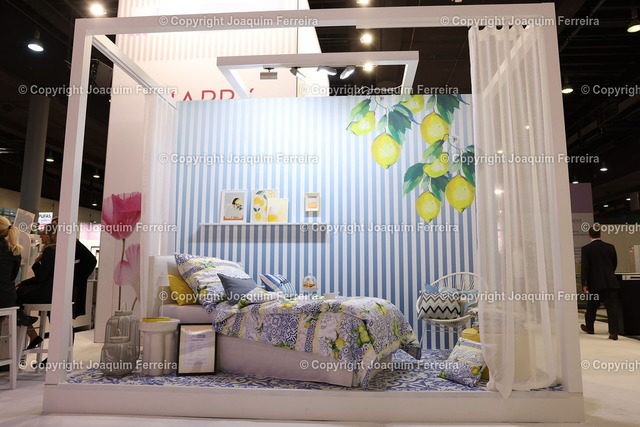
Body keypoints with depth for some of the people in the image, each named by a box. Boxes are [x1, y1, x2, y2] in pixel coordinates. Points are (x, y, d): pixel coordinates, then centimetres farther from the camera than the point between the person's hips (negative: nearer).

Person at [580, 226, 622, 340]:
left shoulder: (586, 249, -6)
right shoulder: (610, 247, 5)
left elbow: (585, 267, -9)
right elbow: (615, 264, 15)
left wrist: (584, 284, -7)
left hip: (595, 283, -2)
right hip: (610, 282, 2)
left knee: (592, 306, 14)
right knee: (612, 306, -1)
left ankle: (589, 327, 31)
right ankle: (614, 332, -7)